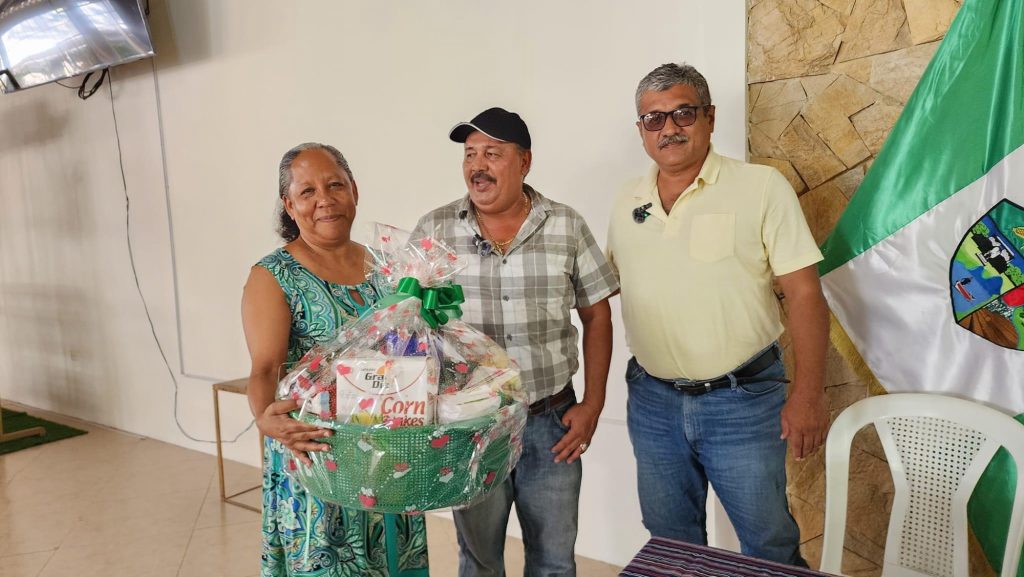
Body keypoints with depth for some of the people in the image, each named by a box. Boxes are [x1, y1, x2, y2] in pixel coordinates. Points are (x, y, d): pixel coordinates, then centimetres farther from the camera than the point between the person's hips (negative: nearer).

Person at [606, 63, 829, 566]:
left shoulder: (761, 187, -9)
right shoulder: (626, 204, 5)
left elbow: (804, 293, -10)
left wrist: (807, 394, -14)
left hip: (743, 398, -4)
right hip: (652, 401, 4)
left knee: (770, 543, 11)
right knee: (670, 543, 20)